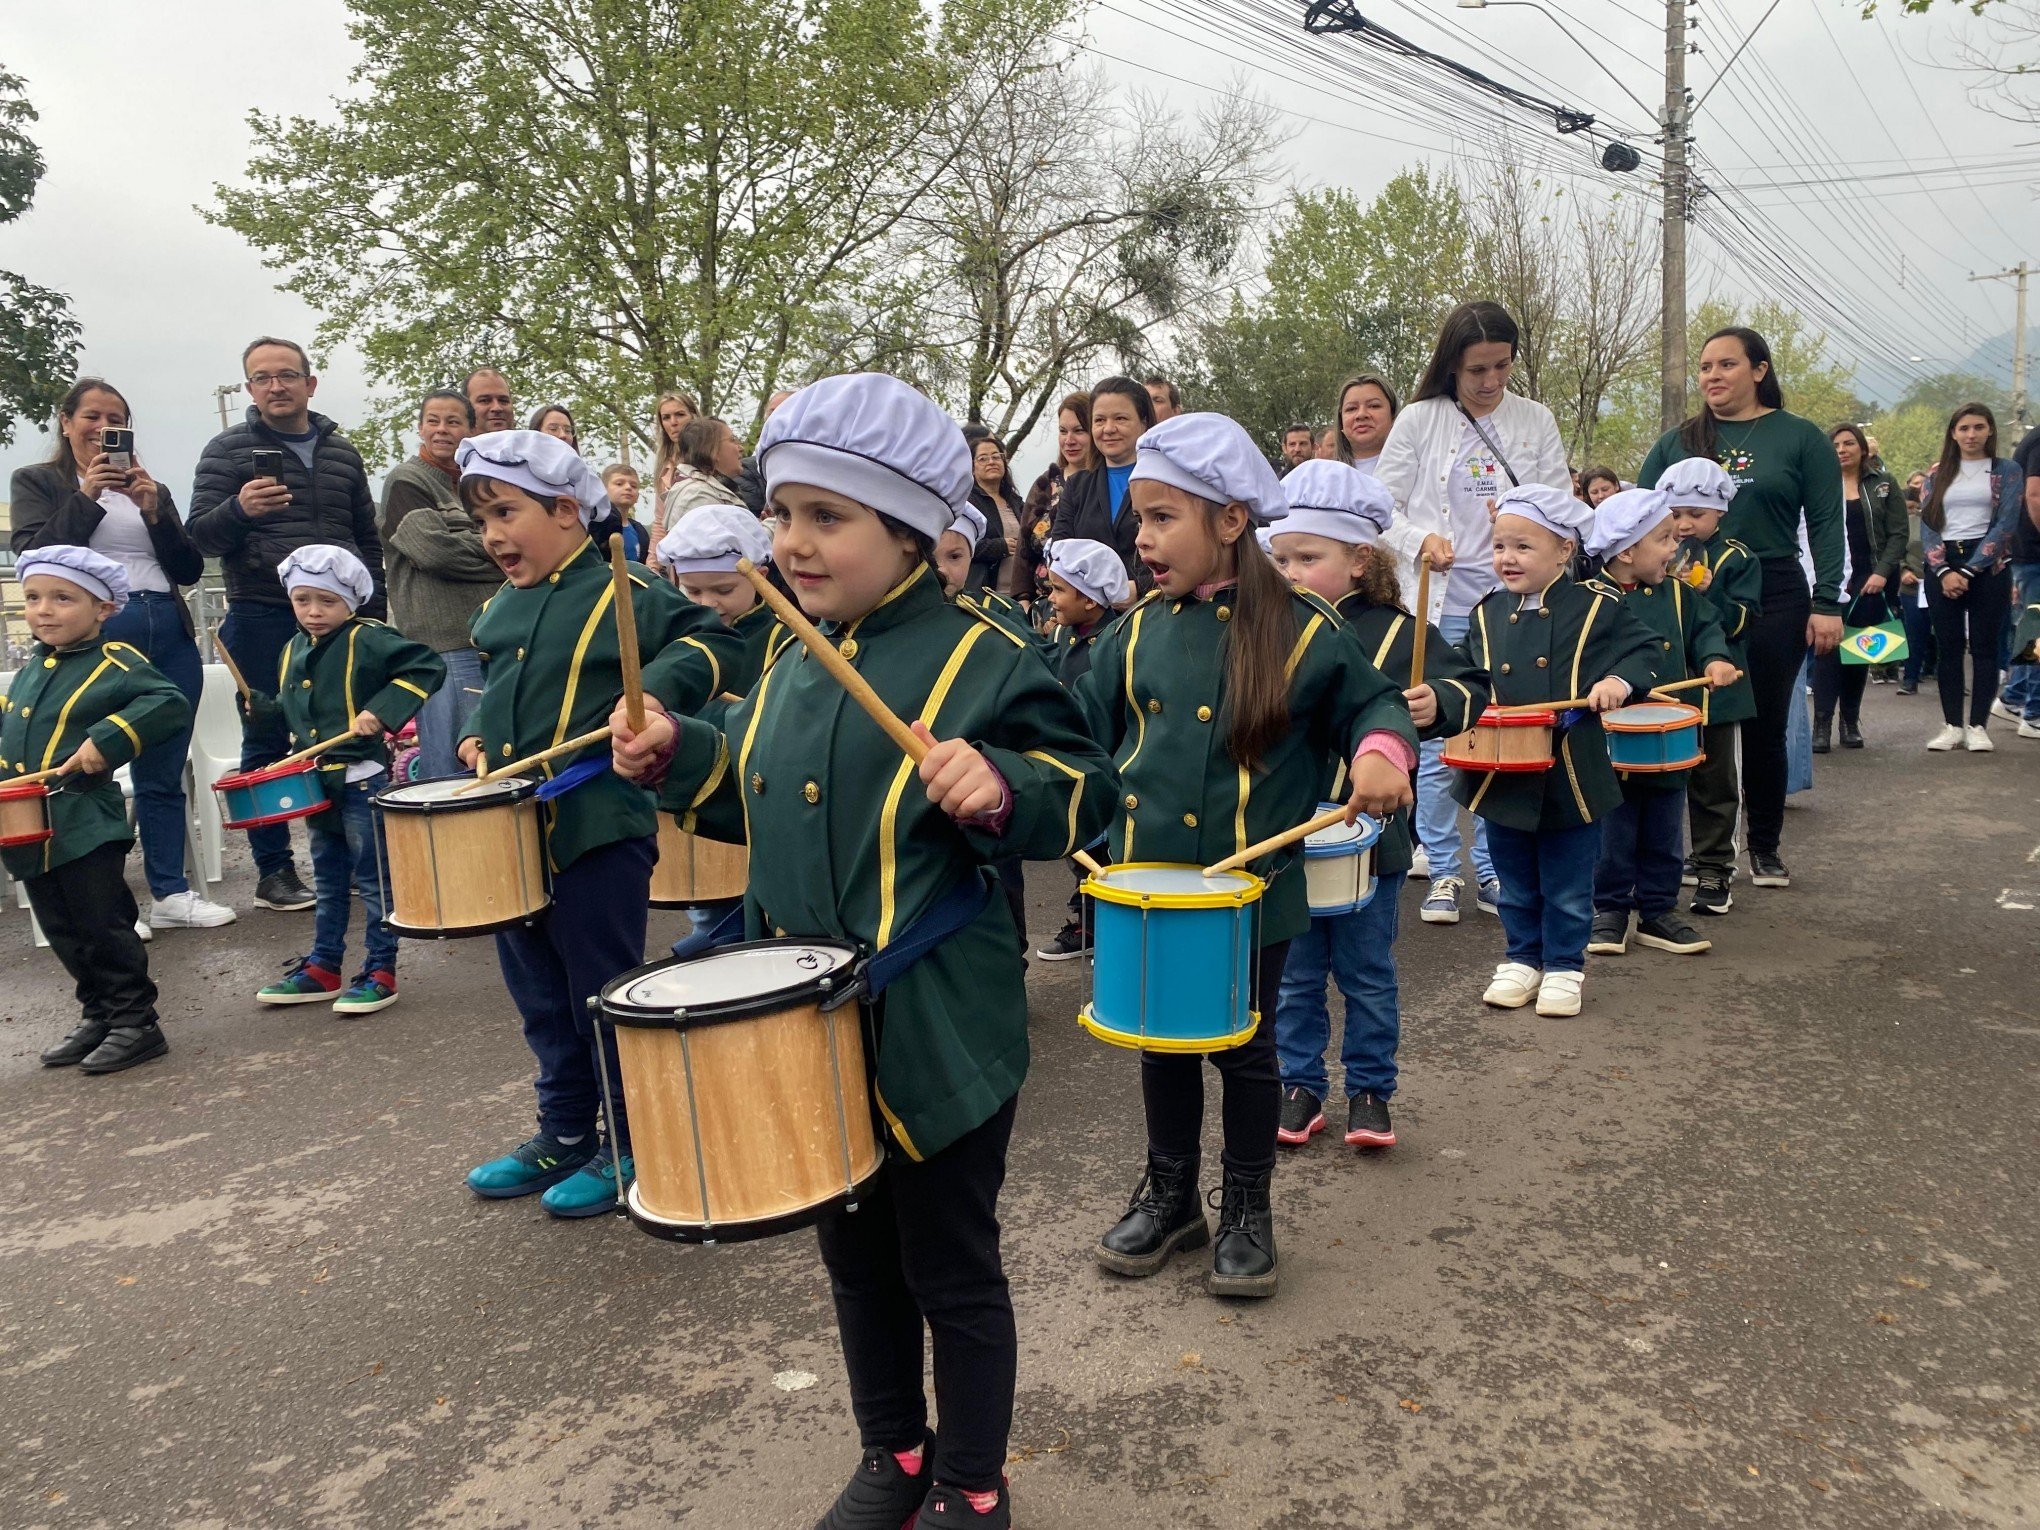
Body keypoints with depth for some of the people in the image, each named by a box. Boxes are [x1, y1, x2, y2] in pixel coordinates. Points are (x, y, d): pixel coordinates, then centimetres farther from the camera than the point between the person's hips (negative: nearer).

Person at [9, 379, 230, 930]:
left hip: (169, 636, 4)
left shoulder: (152, 490, 19)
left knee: (163, 772, 7)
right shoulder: (37, 482, 9)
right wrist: (85, 498, -12)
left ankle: (171, 894, 12)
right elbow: (32, 557, -6)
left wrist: (154, 512, -4)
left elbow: (190, 570, 10)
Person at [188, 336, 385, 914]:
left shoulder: (341, 451, 13)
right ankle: (274, 870, 11)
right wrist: (238, 509, -24)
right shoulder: (229, 449, 2)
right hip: (262, 621, -3)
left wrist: (372, 606, 10)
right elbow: (201, 537, -3)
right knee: (267, 746, 4)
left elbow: (367, 536, 19)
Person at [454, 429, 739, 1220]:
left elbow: (711, 640, -14)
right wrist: (479, 736, 13)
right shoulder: (500, 609, 12)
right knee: (541, 999, 17)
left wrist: (653, 692, -28)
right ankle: (565, 1133, 32)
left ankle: (632, 1146, 18)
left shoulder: (622, 593, -10)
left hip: (598, 834, -8)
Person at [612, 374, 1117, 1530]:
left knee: (951, 1269, 10)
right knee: (856, 1256, 21)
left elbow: (1086, 791, -14)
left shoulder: (981, 661, -15)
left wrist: (1000, 787, -32)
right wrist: (683, 752, 4)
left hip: (937, 1032, -7)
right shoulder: (796, 665, 6)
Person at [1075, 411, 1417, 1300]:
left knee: (1247, 1052, 11)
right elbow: (1082, 723, 11)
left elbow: (1372, 704, 1)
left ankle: (1248, 1210, 31)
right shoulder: (1139, 630, 3)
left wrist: (1380, 753, -20)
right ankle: (1169, 1198, 37)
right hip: (1146, 884, 4)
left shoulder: (1302, 631, -9)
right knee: (1163, 1047, 17)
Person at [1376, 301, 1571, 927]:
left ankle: (1493, 869, 18)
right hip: (1439, 602, -2)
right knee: (1438, 743, 0)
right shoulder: (1419, 420, 5)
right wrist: (1420, 540, -14)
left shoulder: (1536, 421, 10)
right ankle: (1443, 872, 12)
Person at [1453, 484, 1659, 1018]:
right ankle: (1522, 959, 32)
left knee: (1568, 886, 9)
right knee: (1516, 883, 16)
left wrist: (1619, 680, -15)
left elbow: (1642, 648, 2)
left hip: (1572, 773, -3)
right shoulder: (1487, 614, 4)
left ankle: (1564, 965, 25)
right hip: (1502, 775, 3)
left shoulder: (1596, 608, -6)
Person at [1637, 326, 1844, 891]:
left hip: (1775, 600, -1)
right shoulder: (1676, 442, 8)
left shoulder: (1799, 437, 3)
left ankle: (1765, 848, 20)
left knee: (1765, 727, 6)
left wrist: (1827, 603, -8)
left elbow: (1826, 525, 0)